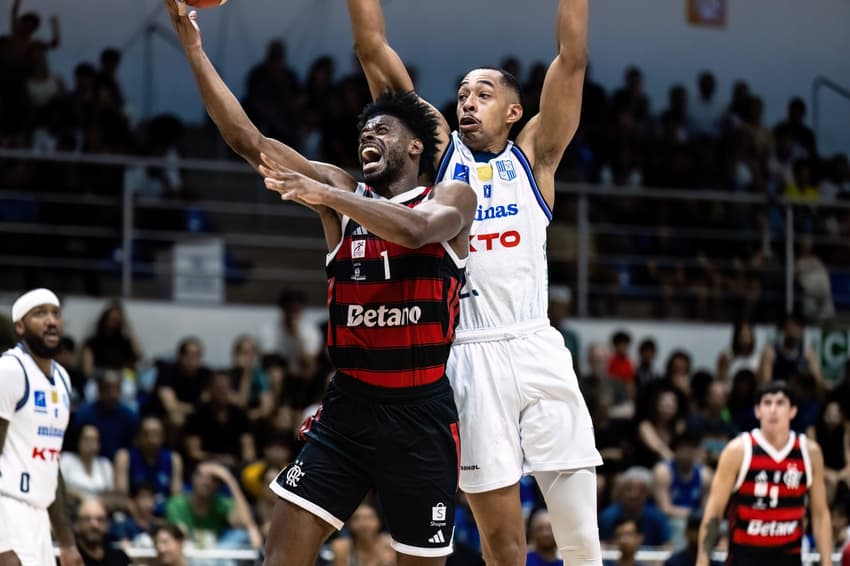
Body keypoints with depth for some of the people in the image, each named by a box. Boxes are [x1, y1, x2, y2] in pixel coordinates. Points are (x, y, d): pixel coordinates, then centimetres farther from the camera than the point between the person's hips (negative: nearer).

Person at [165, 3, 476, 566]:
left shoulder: (452, 198, 1)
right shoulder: (344, 193, 9)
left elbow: (413, 231, -23)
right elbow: (248, 140, 1)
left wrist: (324, 195, -27)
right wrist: (193, 46, -6)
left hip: (422, 412, -3)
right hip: (349, 404, 3)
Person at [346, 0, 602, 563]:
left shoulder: (533, 157, 13)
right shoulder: (438, 153, 13)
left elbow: (573, 58, 5)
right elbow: (374, 51, 8)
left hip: (538, 351, 0)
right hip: (471, 360, 0)